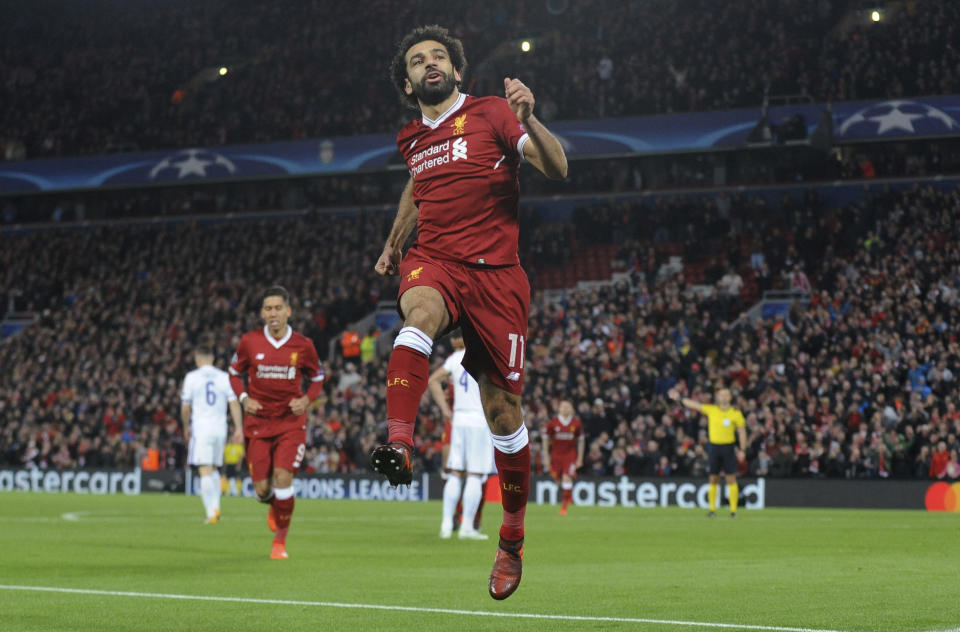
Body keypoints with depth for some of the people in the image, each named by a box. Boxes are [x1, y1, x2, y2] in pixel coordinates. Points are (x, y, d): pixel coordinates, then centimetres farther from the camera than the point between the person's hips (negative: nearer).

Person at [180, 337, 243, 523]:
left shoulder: (192, 377, -2)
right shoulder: (225, 377, 5)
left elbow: (185, 408, 1)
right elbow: (234, 404, 0)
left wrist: (186, 427, 16)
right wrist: (239, 428, 2)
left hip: (201, 427, -4)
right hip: (220, 427, 4)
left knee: (205, 471, -5)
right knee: (214, 469, 19)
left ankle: (211, 513, -13)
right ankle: (216, 506, 8)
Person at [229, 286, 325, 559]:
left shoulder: (303, 345, -3)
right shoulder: (249, 342, -2)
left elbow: (317, 378, 11)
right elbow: (234, 373, 12)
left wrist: (307, 399, -8)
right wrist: (244, 398, -6)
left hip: (291, 421, -1)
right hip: (258, 421, 1)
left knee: (283, 478, -16)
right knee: (262, 489, -2)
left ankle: (280, 541, 4)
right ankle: (274, 507, 38)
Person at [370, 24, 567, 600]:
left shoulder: (492, 113, 2)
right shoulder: (413, 139, 17)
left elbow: (557, 169, -9)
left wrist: (527, 120, -24)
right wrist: (394, 242, 35)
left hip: (494, 270, -2)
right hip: (432, 261, 3)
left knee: (502, 410, 0)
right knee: (421, 313, -37)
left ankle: (512, 540, 18)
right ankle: (399, 445, -55)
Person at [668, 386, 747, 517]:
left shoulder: (736, 413, 0)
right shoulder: (711, 409, 5)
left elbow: (742, 432, 2)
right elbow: (694, 405, 9)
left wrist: (742, 449, -5)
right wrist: (679, 398, 5)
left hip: (728, 447, -2)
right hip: (714, 446, 2)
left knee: (731, 479, -6)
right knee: (713, 479, 4)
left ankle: (733, 510, -3)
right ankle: (712, 509, 10)